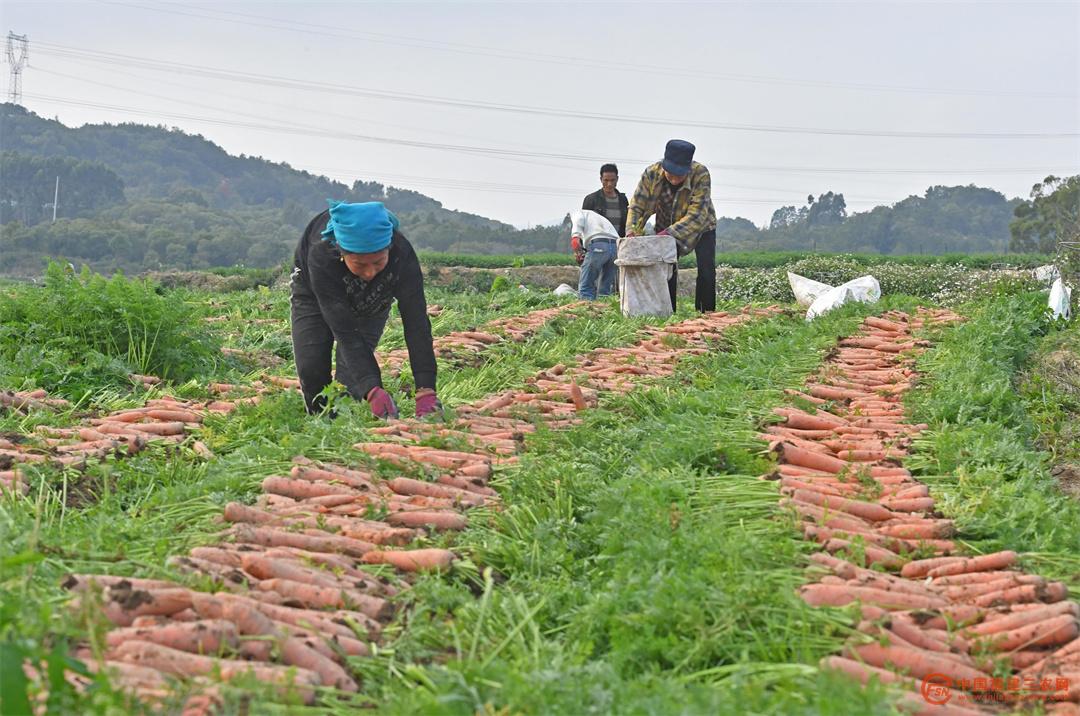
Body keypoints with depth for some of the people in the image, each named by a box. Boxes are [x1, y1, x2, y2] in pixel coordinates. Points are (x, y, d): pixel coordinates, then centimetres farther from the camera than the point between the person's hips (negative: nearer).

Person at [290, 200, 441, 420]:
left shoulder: (402, 254, -41)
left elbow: (416, 324, -40)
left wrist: (426, 392, -50)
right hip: (314, 292, -1)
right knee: (310, 367, -13)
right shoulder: (321, 257, -45)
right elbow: (345, 333, -45)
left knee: (352, 373, -15)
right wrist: (373, 391, -55)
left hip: (371, 303, 1)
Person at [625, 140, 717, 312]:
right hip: (667, 228, 2)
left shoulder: (701, 174, -36)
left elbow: (696, 215, -38)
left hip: (701, 226, -2)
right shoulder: (651, 174, -27)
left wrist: (670, 233, -48)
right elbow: (637, 206, -21)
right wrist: (632, 231, -39)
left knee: (706, 270, -11)